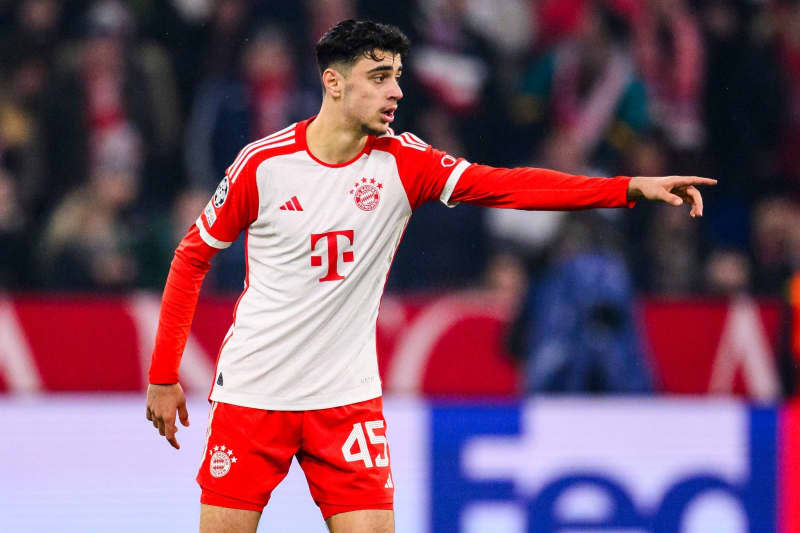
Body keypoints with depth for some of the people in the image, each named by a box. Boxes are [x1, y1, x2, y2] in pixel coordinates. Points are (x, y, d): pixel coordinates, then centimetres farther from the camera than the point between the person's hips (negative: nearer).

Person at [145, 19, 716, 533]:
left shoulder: (403, 162, -4)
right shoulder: (262, 165, -9)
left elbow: (503, 184, -14)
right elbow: (192, 258, 3)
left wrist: (632, 187, -25)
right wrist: (164, 376, 3)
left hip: (347, 399, 2)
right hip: (252, 393, -2)